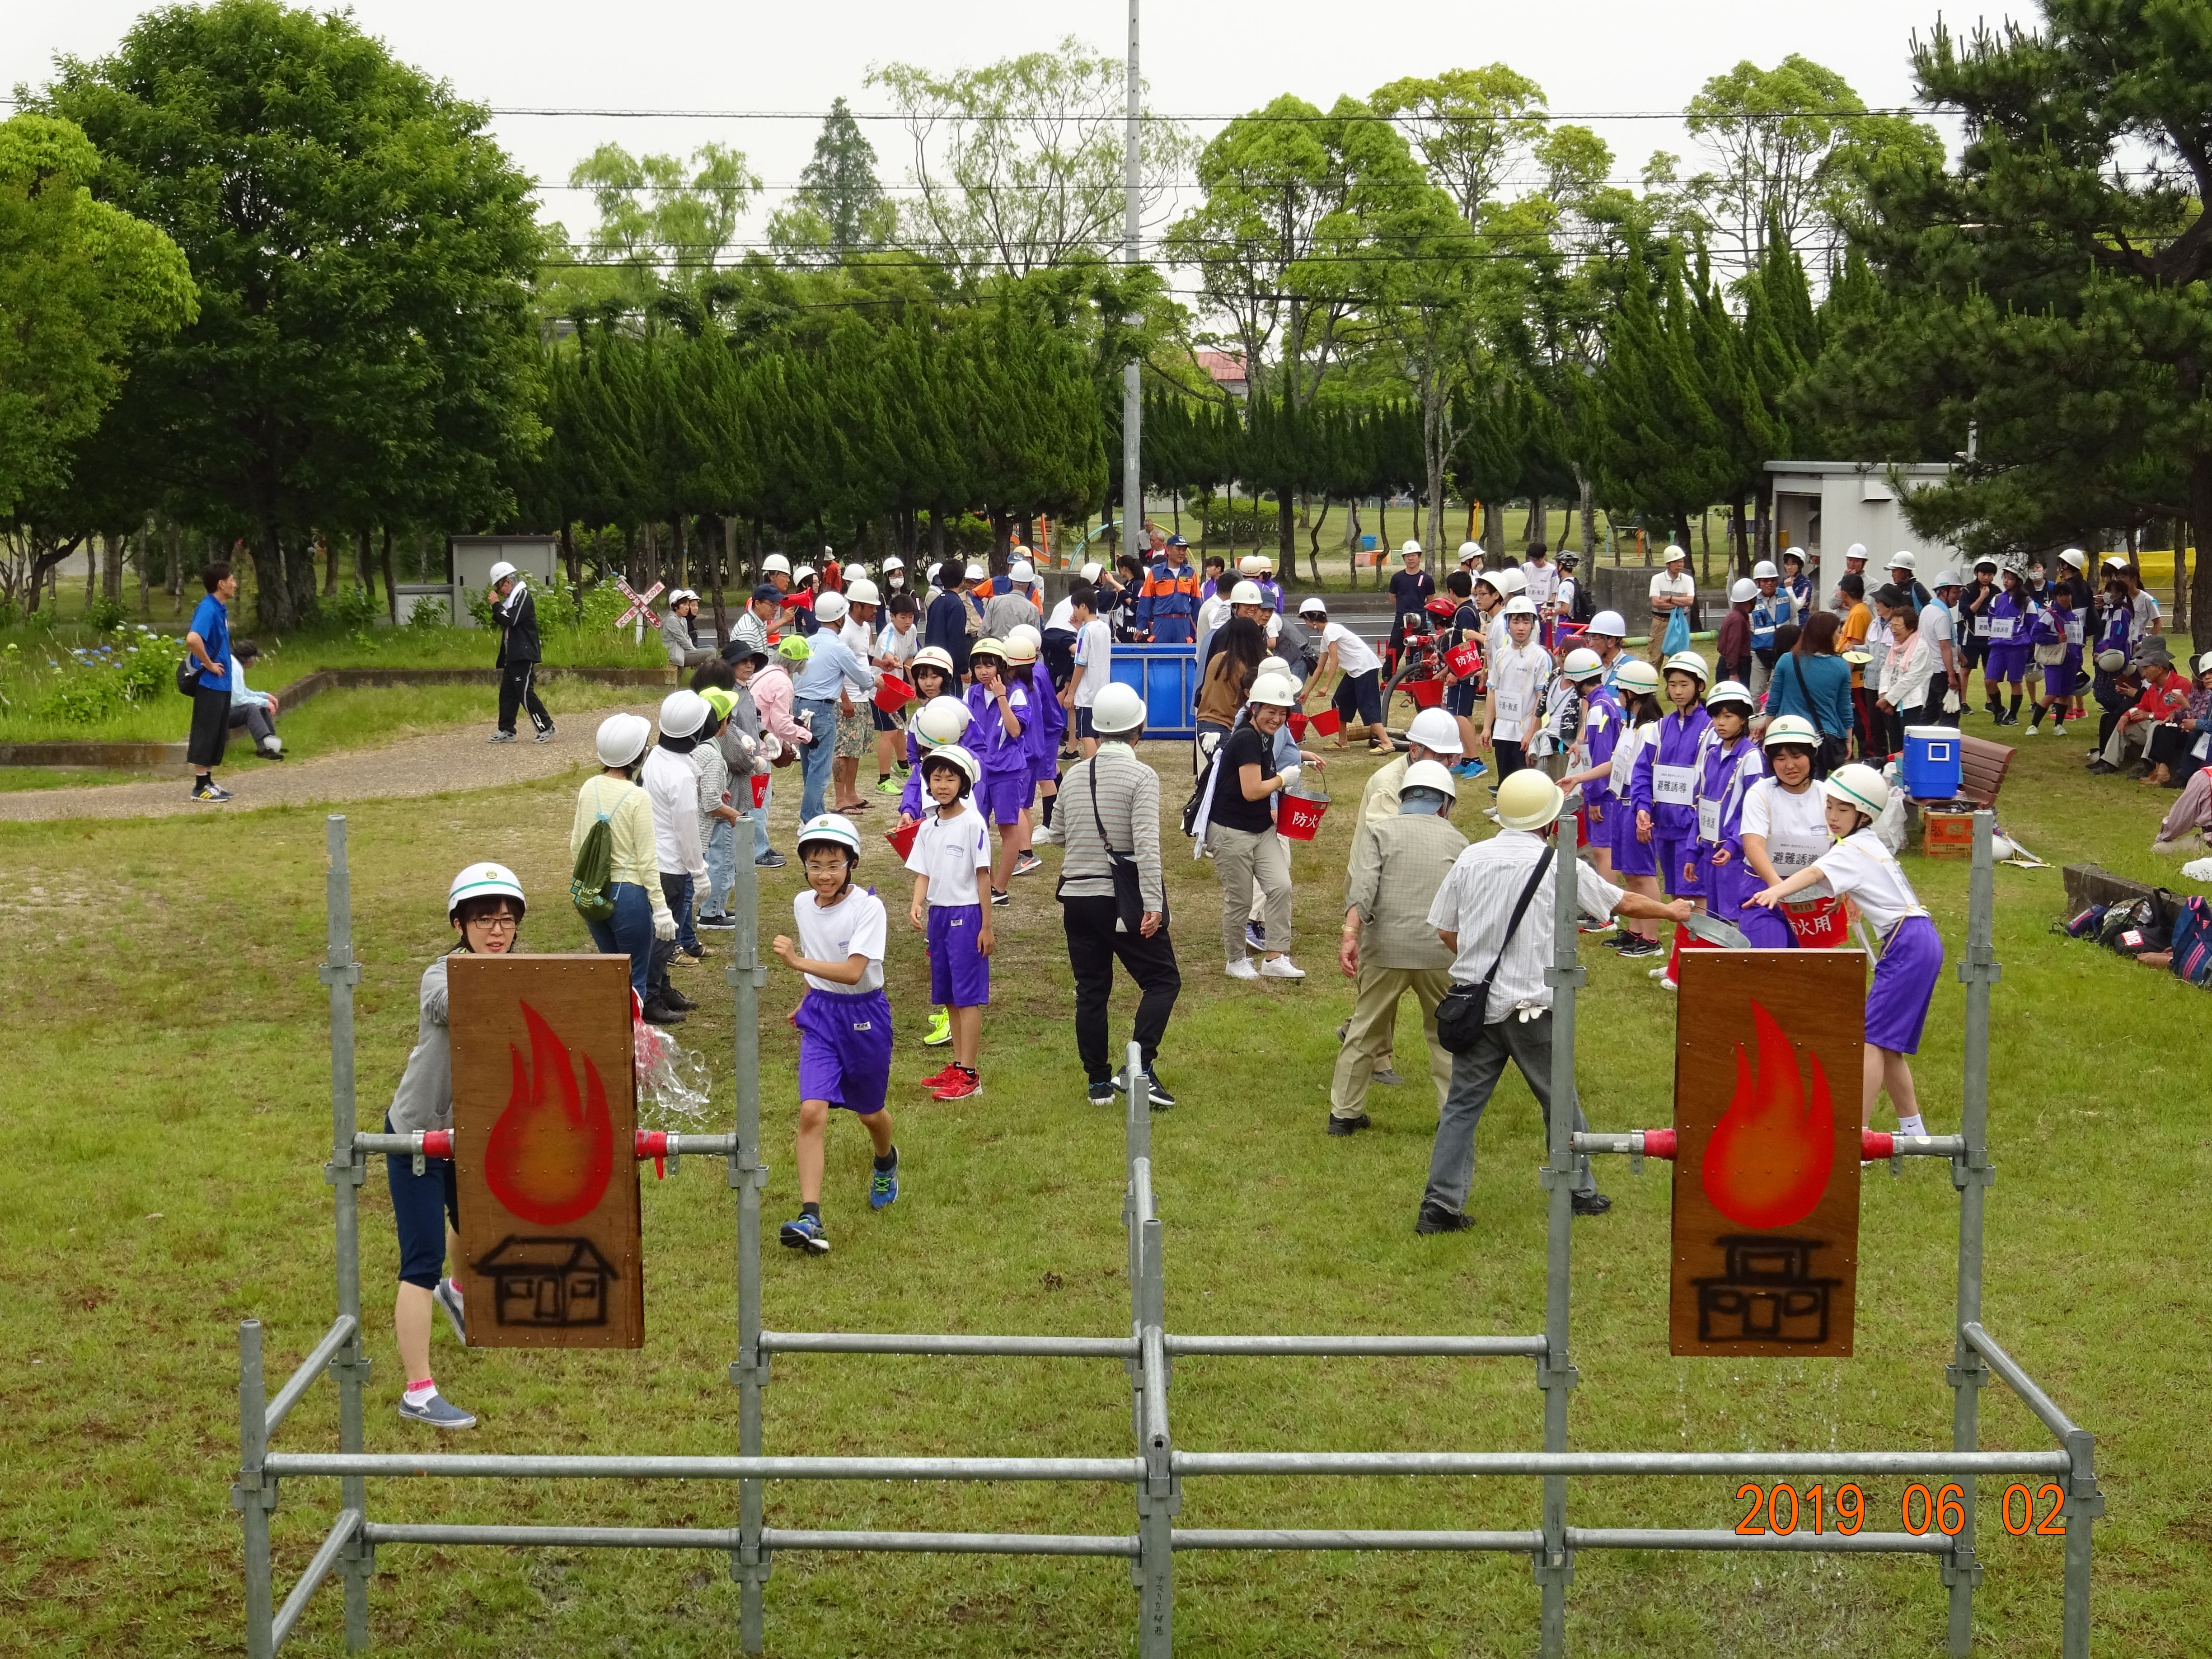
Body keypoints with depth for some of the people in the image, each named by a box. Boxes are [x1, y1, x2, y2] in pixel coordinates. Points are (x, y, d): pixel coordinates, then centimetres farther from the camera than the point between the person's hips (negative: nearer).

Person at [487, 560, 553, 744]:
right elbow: (504, 622, 21)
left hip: (524, 655, -10)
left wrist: (496, 605, -10)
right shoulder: (512, 598, 18)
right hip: (512, 656, 10)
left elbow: (510, 620, -21)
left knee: (525, 693, -10)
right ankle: (506, 731, 12)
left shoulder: (523, 597, -11)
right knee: (507, 692, 8)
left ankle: (546, 728, -6)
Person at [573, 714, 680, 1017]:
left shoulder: (589, 788, 3)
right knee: (635, 979, 4)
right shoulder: (637, 797, -15)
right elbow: (647, 860, -14)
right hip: (628, 893, -6)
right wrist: (660, 907, -9)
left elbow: (576, 846, 10)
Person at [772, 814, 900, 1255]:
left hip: (864, 1015, -3)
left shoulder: (867, 907, -20)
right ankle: (810, 1218, -19)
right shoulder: (802, 904, -1)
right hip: (820, 1015, 3)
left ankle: (886, 1161, 54)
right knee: (812, 1111, -15)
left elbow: (853, 971, -31)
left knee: (869, 1112, 17)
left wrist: (798, 963, -42)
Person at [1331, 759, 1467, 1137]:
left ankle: (1344, 1113, 20)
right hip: (1441, 952, 1)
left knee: (1365, 1031, 14)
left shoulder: (1379, 830, 6)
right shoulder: (1457, 841, 13)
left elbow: (1363, 886, -11)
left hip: (1385, 949, -1)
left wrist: (1350, 935, -19)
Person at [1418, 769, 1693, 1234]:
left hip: (1474, 1002, 3)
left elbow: (1445, 930, 7)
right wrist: (1671, 911, 27)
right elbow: (1625, 904, 8)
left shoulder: (1470, 859, 1)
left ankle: (1440, 1206, 2)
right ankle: (1579, 1192, 26)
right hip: (1530, 1007, -3)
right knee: (1559, 1100, 14)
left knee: (1462, 1103, 6)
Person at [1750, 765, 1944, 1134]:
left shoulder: (1852, 849, -9)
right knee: (1888, 1045, 14)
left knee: (1871, 1037, -16)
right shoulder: (1870, 844, 22)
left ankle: (1857, 1135, -23)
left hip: (1908, 944, -10)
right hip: (1923, 942, 10)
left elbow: (1815, 873, -29)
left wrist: (1776, 892, -46)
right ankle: (1912, 1129, 19)